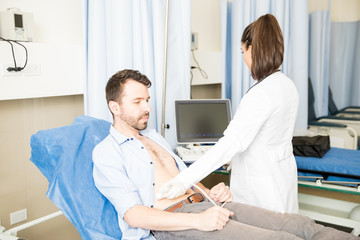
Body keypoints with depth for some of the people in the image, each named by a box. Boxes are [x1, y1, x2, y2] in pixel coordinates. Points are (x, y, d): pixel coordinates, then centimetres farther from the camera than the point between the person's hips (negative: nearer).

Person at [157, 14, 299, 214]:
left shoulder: (261, 95, -26)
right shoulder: (287, 85, 3)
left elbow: (231, 143, -33)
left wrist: (184, 180, -35)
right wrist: (234, 157, 20)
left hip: (262, 184, -9)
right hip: (283, 173, 9)